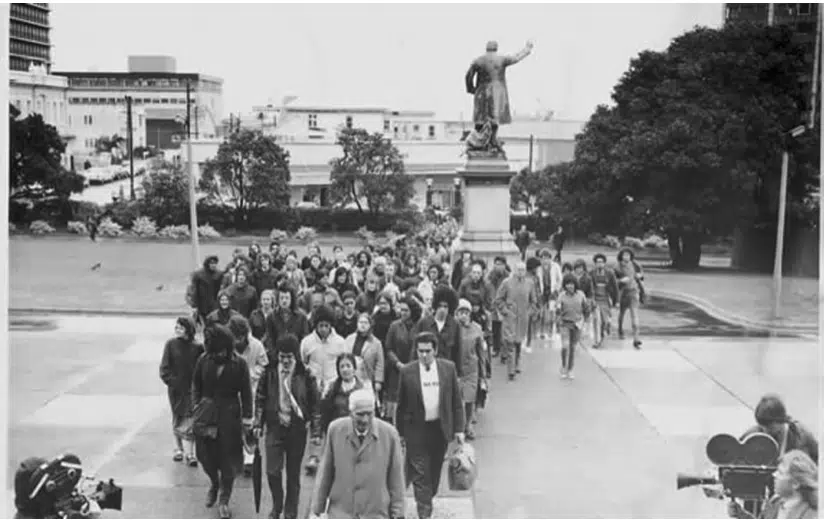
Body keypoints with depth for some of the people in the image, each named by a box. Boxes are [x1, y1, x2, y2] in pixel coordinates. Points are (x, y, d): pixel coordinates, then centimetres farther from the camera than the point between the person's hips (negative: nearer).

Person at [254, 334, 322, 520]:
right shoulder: (269, 373, -3)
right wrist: (258, 423, 3)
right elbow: (260, 399, 7)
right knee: (273, 471, -6)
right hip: (274, 428, 1)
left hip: (297, 430, -1)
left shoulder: (305, 376, -7)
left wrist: (316, 431, -4)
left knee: (293, 474, 8)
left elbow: (315, 405, -2)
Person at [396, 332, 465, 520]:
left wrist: (458, 428, 0)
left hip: (440, 428, 2)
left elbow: (456, 401, 3)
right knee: (420, 474, -4)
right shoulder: (407, 372, -6)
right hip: (416, 429, -2)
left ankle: (427, 501, 36)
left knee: (435, 471, 15)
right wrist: (400, 432, 3)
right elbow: (401, 404, 1)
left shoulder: (448, 368, -1)